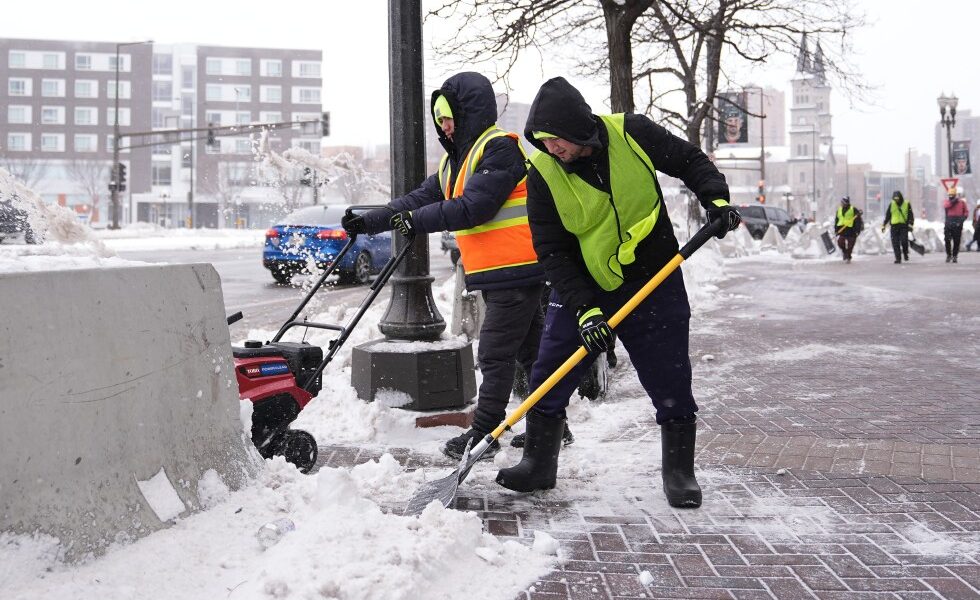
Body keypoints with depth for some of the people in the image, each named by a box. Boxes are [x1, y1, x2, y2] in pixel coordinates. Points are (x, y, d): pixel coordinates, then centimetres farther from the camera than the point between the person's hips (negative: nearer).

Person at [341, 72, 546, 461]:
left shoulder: (500, 148, -14)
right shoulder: (456, 159, 17)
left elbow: (475, 207, -23)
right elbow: (422, 198, 15)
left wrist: (416, 220, -18)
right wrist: (371, 221, 8)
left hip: (515, 270, -10)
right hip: (496, 273, 10)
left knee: (494, 355, -6)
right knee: (529, 351, 15)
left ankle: (483, 434, 1)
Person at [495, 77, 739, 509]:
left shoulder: (631, 134, -13)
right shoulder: (543, 174, -12)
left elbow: (689, 161, 2)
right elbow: (552, 251, -12)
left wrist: (716, 198, -15)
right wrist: (583, 308, -21)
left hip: (654, 284, -1)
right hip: (582, 290, 1)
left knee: (671, 385, 2)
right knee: (548, 379, 1)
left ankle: (679, 473, 18)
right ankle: (538, 464, 19)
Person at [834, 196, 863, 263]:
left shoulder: (854, 210, -5)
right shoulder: (839, 210, 12)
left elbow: (858, 220, -6)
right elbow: (836, 220, 18)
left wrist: (857, 230, -11)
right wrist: (836, 230, 13)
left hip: (851, 230, -4)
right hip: (841, 229, 4)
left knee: (850, 245, 0)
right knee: (840, 242, -9)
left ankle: (848, 257, 11)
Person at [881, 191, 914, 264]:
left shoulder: (907, 204, 4)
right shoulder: (891, 204, 9)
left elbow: (911, 216, 1)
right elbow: (887, 216, 16)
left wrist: (910, 224, -12)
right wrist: (884, 225, 13)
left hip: (904, 226, -2)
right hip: (894, 226, 2)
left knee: (904, 241, -15)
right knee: (895, 244, -2)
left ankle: (905, 253, 13)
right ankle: (898, 259, 4)